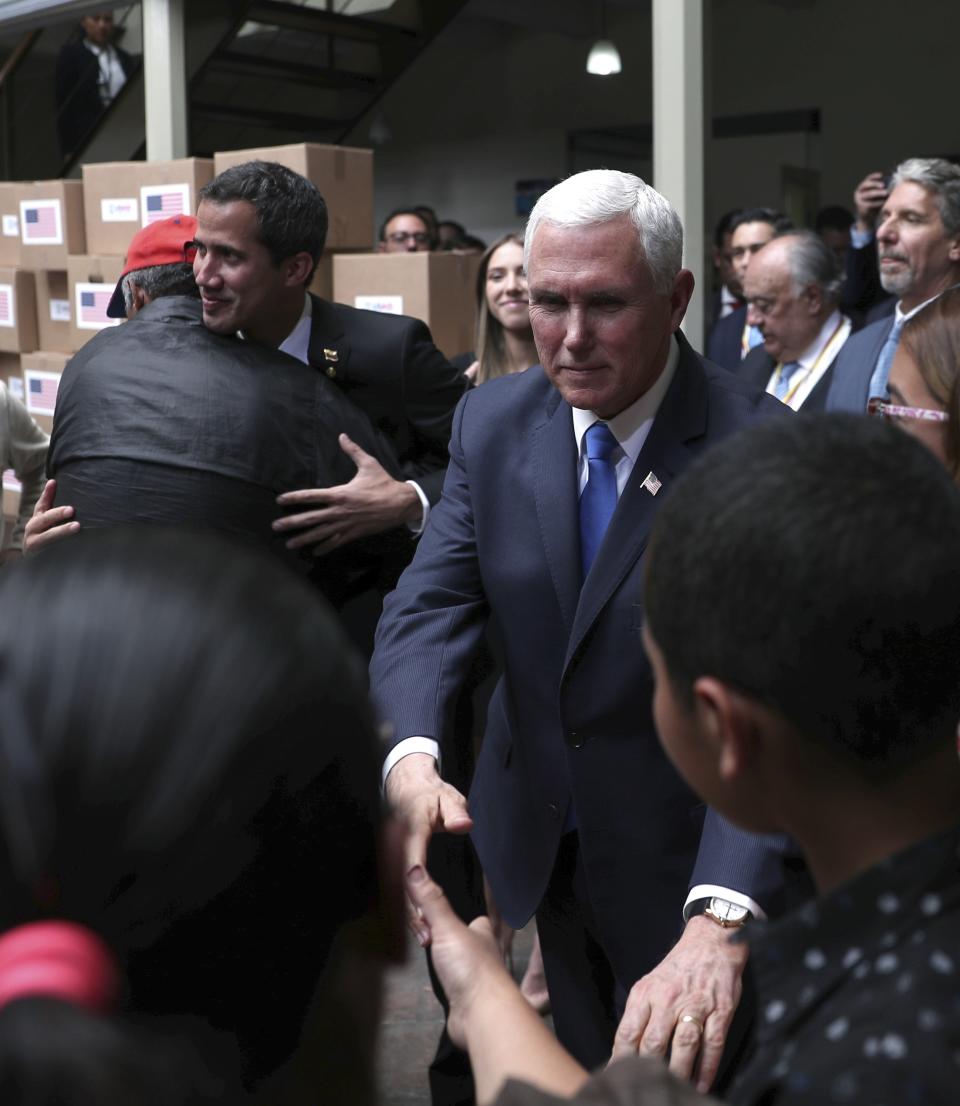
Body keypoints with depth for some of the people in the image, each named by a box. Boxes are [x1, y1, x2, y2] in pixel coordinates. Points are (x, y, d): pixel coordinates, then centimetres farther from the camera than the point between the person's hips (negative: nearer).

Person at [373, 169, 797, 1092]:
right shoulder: (492, 421, -8)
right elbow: (431, 603, -14)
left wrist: (723, 918, -47)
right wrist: (411, 757, -35)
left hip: (687, 862, -4)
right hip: (543, 837, 4)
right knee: (578, 1067, 26)